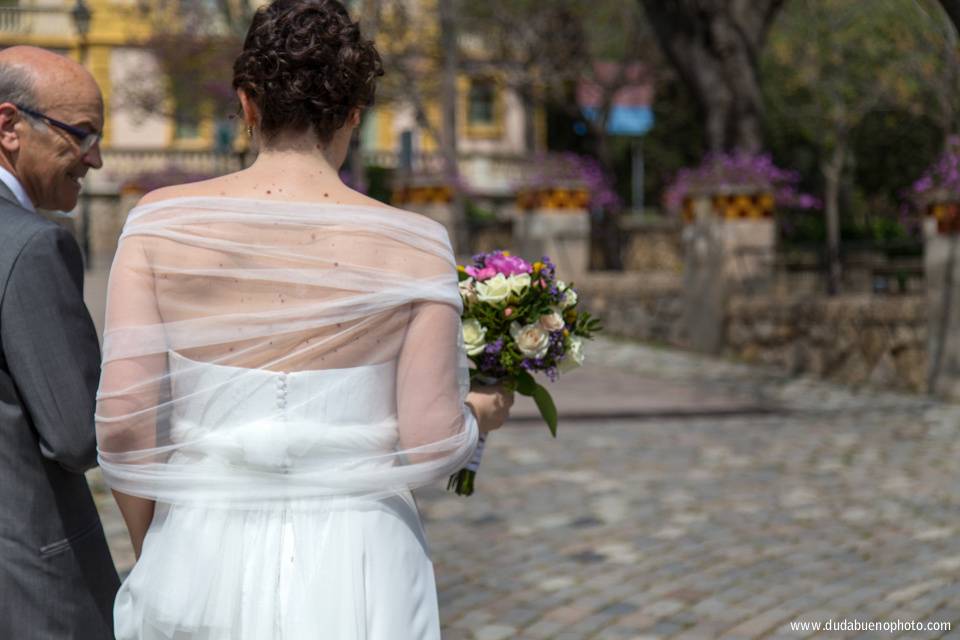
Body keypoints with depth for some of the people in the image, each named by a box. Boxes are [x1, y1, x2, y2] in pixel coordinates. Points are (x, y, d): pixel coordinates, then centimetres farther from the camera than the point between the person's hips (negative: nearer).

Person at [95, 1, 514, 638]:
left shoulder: (161, 222, -4)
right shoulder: (413, 247, -7)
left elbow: (122, 417, -7)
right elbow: (432, 445, -8)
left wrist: (154, 556, 9)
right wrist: (479, 415, 15)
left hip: (201, 559, 1)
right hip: (355, 578, -1)